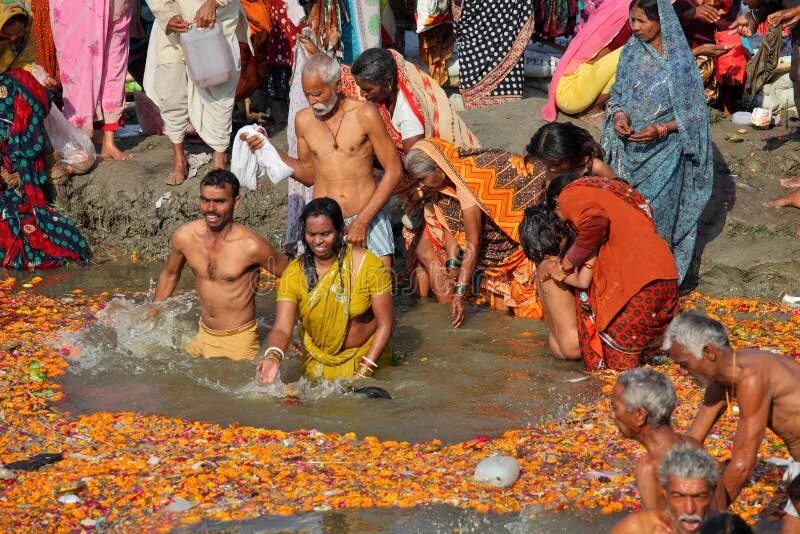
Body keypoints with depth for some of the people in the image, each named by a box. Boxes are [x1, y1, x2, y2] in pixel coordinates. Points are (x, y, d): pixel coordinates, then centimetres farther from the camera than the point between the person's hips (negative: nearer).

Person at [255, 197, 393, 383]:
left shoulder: (369, 265, -13)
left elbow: (385, 324, -10)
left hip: (367, 356, -1)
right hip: (318, 364, 2)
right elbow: (282, 328, -16)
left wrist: (365, 371, -17)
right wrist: (273, 356, -38)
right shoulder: (294, 274, -8)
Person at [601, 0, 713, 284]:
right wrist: (619, 115, -9)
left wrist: (661, 129, -20)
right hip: (630, 151, 4)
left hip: (663, 153, -4)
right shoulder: (631, 52, 1)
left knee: (656, 216, -1)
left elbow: (692, 114, -8)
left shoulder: (680, 61, -13)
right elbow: (617, 95, 12)